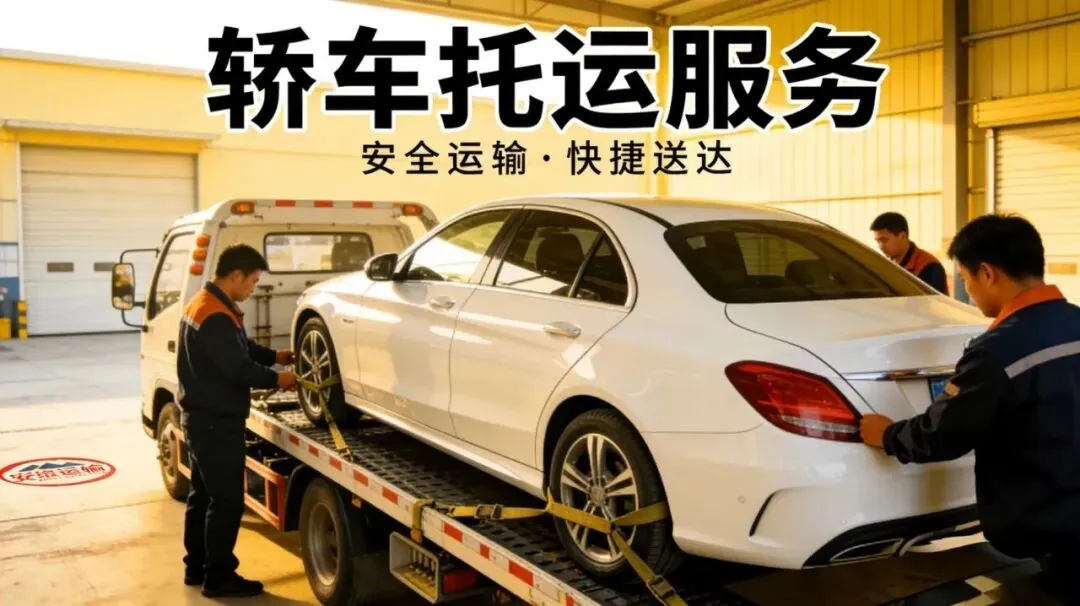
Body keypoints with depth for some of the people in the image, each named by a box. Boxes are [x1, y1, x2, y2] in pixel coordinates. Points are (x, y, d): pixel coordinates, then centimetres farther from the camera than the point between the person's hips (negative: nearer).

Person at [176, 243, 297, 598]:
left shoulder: (204, 304, 12)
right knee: (226, 500, -3)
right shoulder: (216, 316, -24)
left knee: (203, 494, 18)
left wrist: (275, 356, 8)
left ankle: (196, 567, 28)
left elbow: (241, 349, 18)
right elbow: (238, 368, -24)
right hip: (216, 421, -11)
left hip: (201, 416, 11)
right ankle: (218, 578, 6)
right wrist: (276, 379, -11)